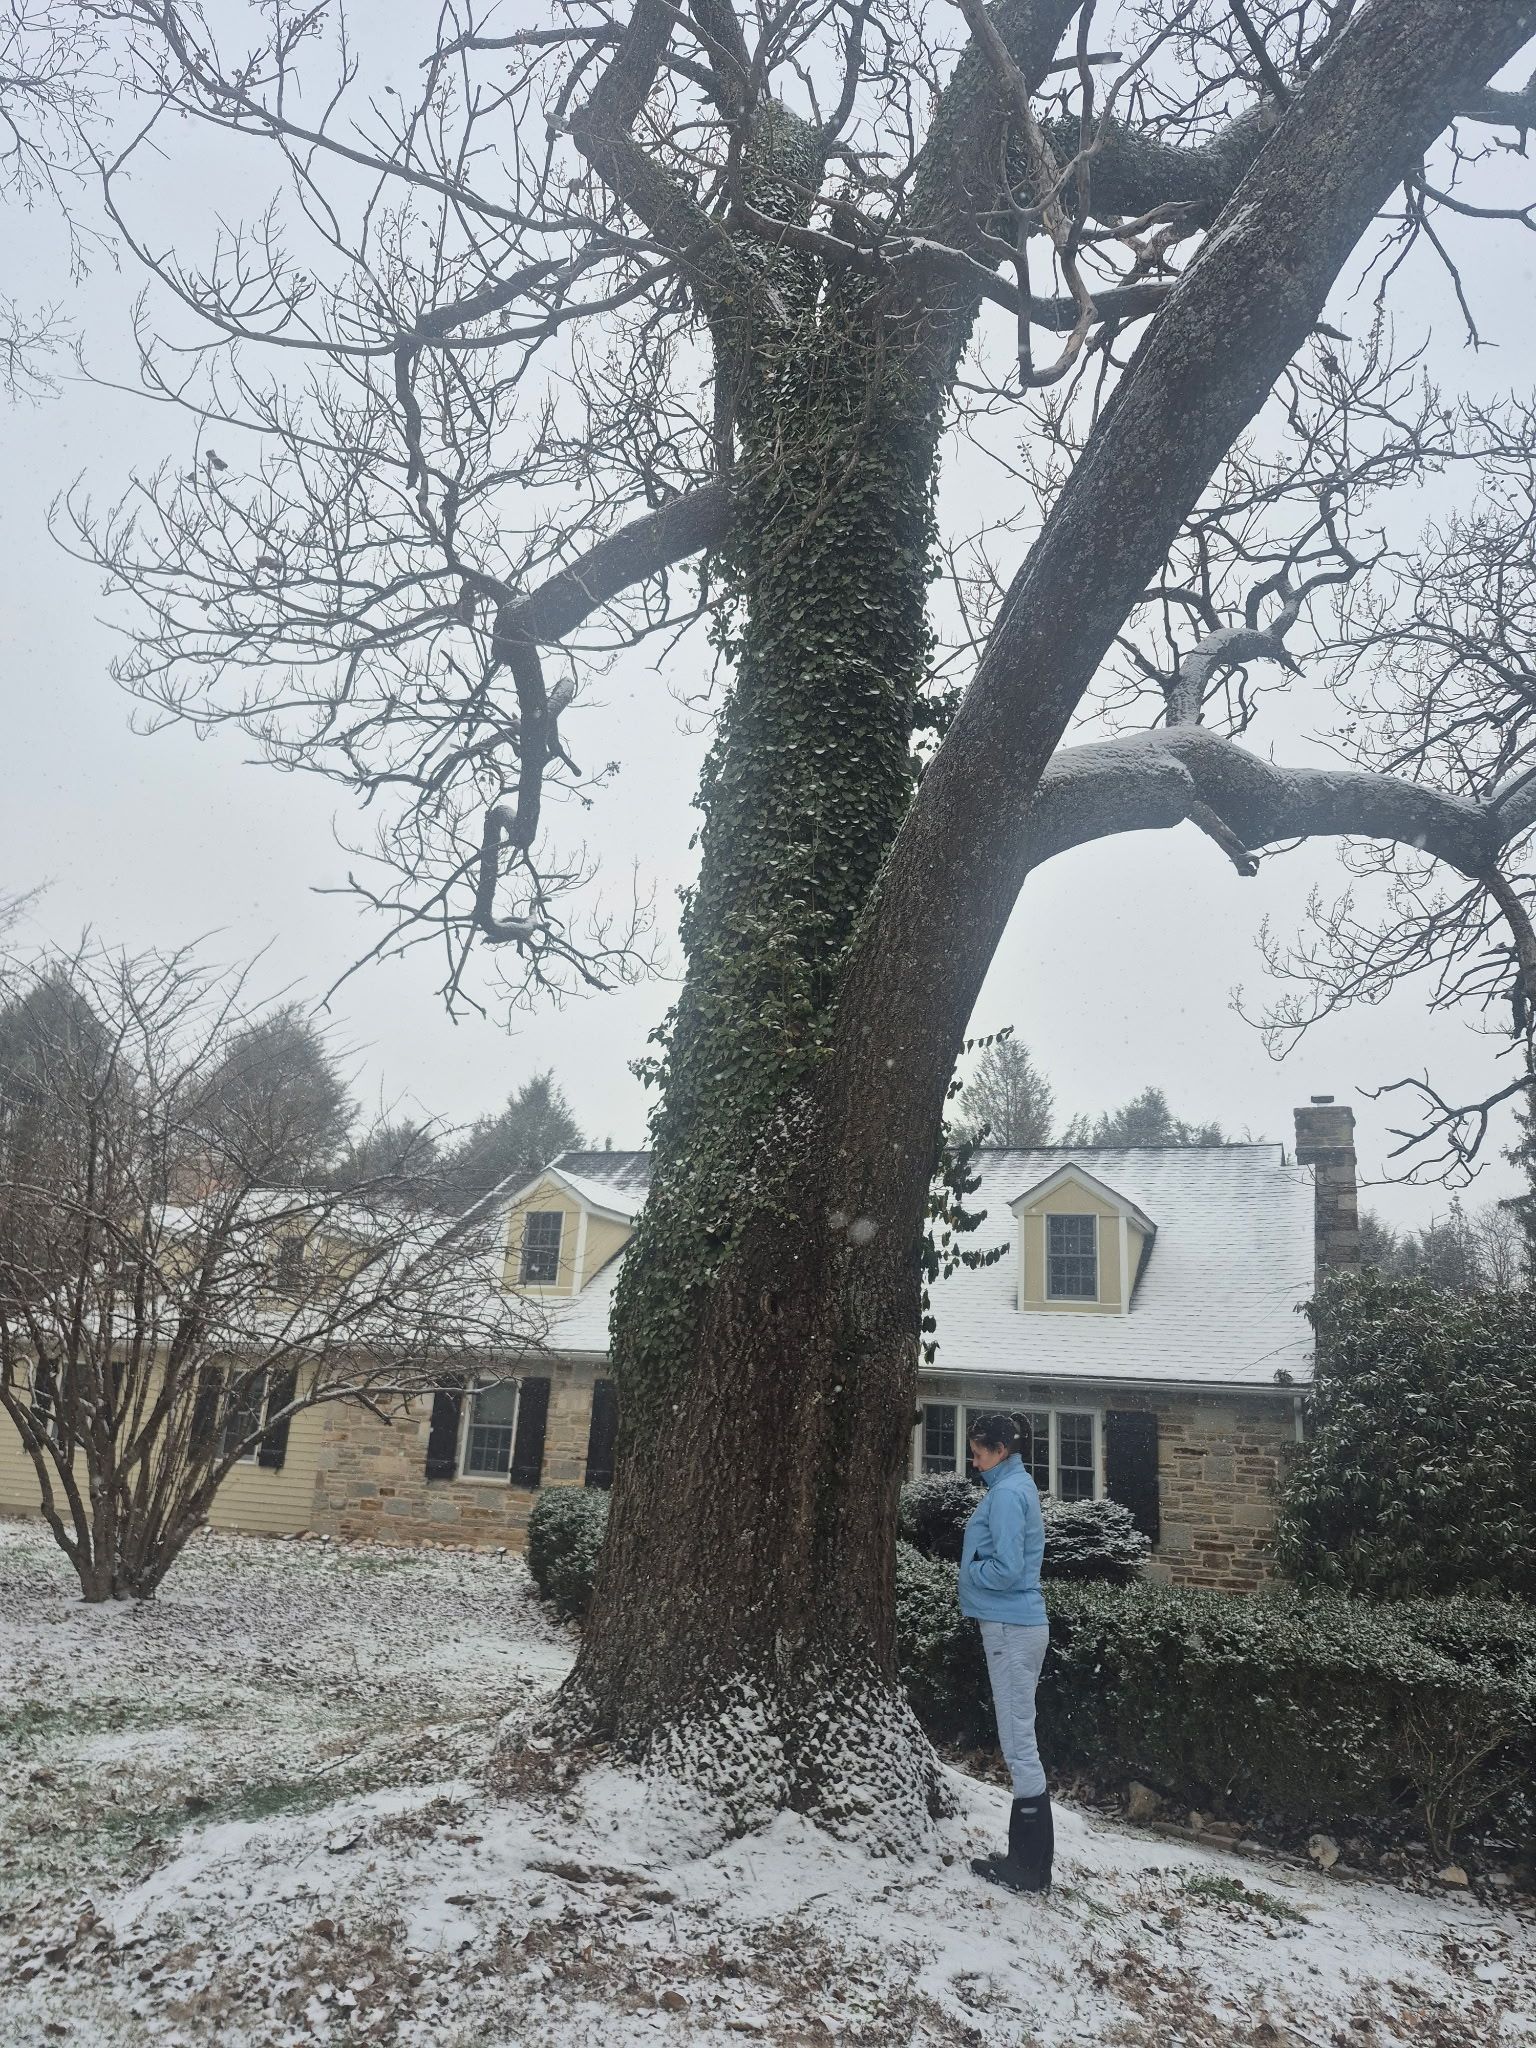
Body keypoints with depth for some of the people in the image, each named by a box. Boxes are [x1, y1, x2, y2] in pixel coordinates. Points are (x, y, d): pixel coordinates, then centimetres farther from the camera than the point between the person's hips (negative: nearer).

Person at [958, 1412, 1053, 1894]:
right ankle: (1028, 1860, 24)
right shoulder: (1018, 1485, 15)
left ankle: (1030, 1869, 5)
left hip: (1011, 1630, -10)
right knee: (1020, 1744, 15)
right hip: (1019, 1624, 10)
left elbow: (1006, 1569, -22)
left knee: (1020, 1745, -3)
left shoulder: (1006, 1493, -16)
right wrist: (977, 1565, 8)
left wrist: (971, 1570, -5)